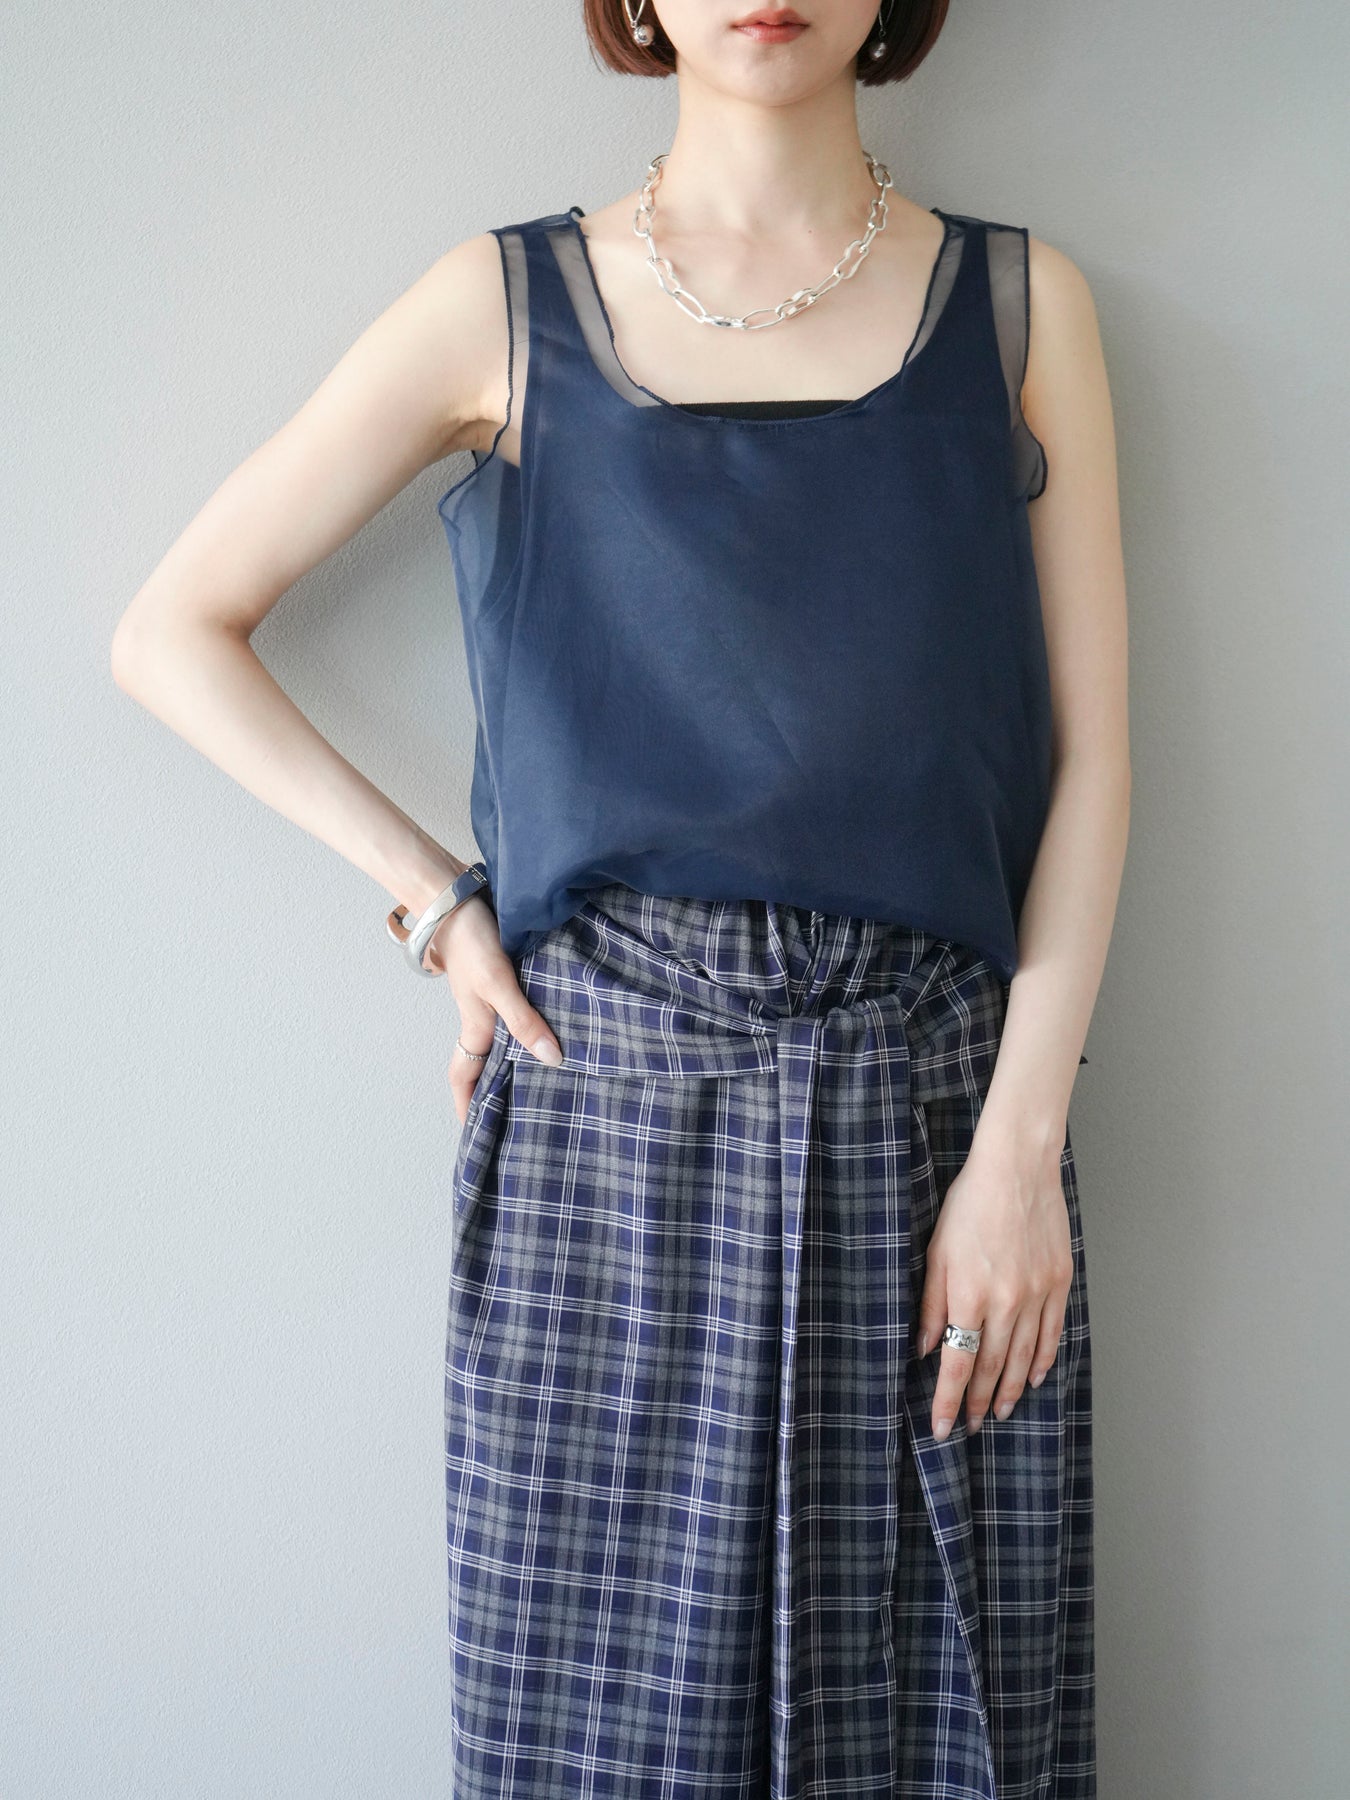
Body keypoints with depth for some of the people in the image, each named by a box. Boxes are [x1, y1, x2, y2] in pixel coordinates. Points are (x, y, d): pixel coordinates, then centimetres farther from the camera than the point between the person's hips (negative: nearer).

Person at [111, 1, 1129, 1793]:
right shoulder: (508, 307, 5)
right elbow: (172, 631, 7)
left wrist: (1021, 1145, -6)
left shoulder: (1020, 305, 8)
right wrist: (432, 895, -1)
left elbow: (1090, 750, 3)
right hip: (605, 1092, 0)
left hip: (930, 1098, 1)